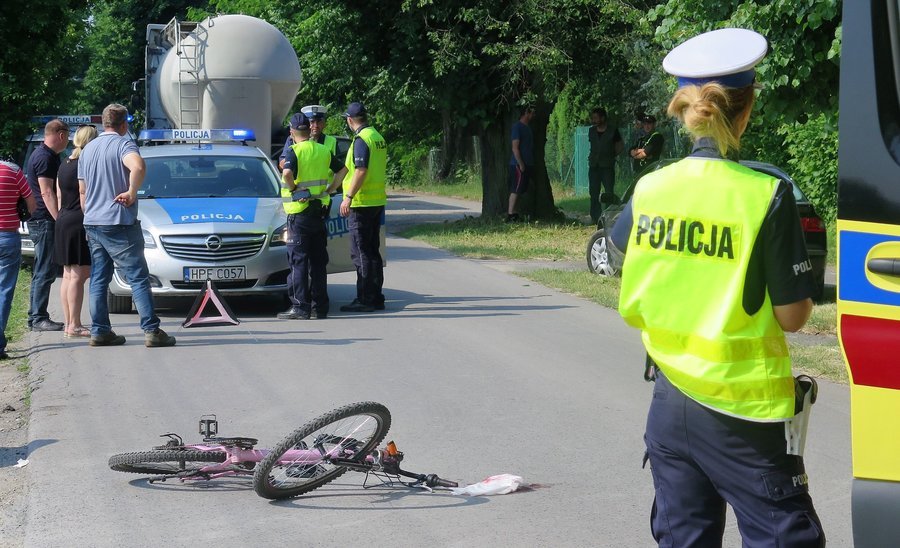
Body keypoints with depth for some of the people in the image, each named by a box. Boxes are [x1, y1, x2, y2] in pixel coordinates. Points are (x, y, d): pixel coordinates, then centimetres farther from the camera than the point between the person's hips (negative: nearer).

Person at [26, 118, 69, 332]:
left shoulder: (42, 154, 18)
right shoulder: (45, 157, -14)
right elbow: (46, 193, -20)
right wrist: (60, 220, -22)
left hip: (40, 220, 11)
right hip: (44, 221, -11)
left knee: (43, 271, 13)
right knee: (45, 271, -8)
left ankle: (36, 316, 17)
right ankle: (38, 318, -7)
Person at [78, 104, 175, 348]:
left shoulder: (88, 149, 15)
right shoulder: (123, 144, -9)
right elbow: (138, 167, -32)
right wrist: (131, 193, -18)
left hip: (92, 224, 7)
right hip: (118, 223, -7)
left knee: (98, 279, 11)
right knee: (138, 278, -5)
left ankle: (99, 331, 9)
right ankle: (152, 331, -8)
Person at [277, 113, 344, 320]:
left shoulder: (294, 151, -12)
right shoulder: (324, 151, 8)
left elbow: (287, 173, -30)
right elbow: (342, 169, 18)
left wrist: (292, 188, -13)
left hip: (299, 212, -6)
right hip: (320, 211, 6)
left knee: (298, 262, -2)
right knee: (318, 261, 10)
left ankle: (300, 307, -4)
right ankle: (320, 306, 11)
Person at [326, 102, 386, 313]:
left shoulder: (361, 140, -15)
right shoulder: (378, 137, 14)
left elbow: (361, 171, -24)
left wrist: (348, 197, -21)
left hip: (362, 203, -9)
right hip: (377, 201, 9)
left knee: (360, 253, -5)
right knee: (372, 251, 14)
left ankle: (365, 299, -4)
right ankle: (376, 297, 17)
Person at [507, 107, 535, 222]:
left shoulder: (527, 128, 17)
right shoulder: (517, 127, -12)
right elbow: (515, 147, -17)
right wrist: (521, 164, -20)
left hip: (527, 164, 9)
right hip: (518, 165, -9)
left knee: (520, 190, 10)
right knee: (516, 190, -10)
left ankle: (513, 213, 13)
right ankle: (510, 214, -10)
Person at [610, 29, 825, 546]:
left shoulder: (651, 189, -1)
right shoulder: (767, 197, -15)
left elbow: (620, 245, 22)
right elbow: (792, 316, -12)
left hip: (672, 400, 5)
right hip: (745, 410, -5)